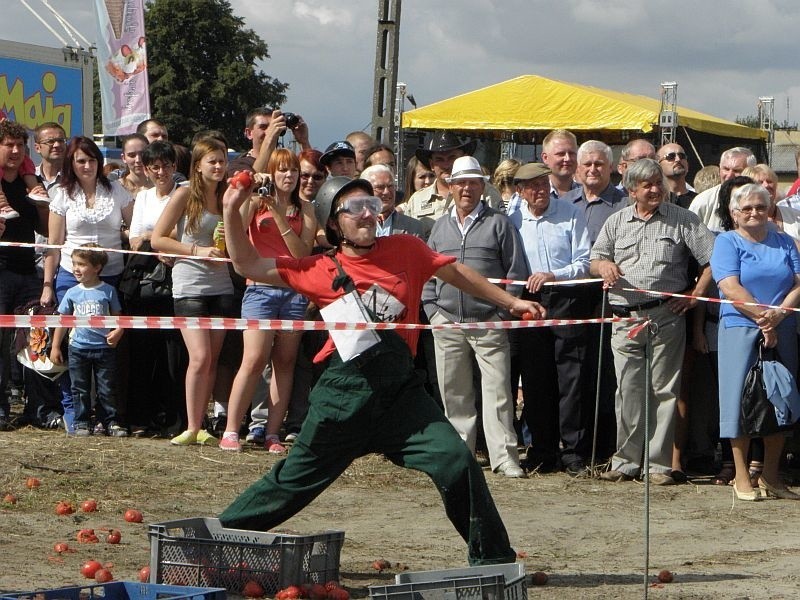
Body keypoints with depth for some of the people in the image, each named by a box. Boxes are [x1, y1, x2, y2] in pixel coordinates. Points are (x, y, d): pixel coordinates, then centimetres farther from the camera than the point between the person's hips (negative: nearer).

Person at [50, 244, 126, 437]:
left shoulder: (108, 291, 0)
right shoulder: (72, 293, 5)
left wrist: (117, 332, -18)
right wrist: (55, 347, 8)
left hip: (104, 347, -2)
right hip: (79, 347, 2)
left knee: (107, 389, 1)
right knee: (80, 389, 5)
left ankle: (112, 422, 7)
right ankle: (82, 422, 13)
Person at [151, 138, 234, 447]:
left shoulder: (226, 197, 12)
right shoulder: (185, 195, -3)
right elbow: (157, 239, -5)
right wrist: (197, 251, -13)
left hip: (221, 287, 5)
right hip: (189, 287, -5)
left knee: (212, 360, 3)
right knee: (200, 357, -14)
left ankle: (199, 427, 9)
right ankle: (192, 428, -5)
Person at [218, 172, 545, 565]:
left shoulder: (405, 250, 7)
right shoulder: (321, 270, 3)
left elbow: (456, 274, 20)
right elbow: (249, 265, 6)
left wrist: (511, 302, 22)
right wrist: (231, 211, -3)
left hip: (399, 388, 2)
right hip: (344, 389, -1)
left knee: (456, 462, -10)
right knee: (295, 480, 5)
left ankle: (492, 558, 4)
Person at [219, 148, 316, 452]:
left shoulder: (304, 210, 11)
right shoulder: (257, 203, 7)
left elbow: (303, 253, -2)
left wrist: (280, 217, -9)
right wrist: (248, 196, -15)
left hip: (295, 290, 3)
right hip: (261, 288, -3)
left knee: (285, 362, 0)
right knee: (254, 359, -13)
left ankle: (272, 434, 2)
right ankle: (230, 431, -9)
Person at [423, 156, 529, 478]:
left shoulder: (498, 223, 4)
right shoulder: (440, 227, 15)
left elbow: (516, 271, 2)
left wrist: (503, 312, -5)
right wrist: (432, 309, 6)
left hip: (489, 323, -4)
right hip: (447, 323, 4)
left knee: (497, 391, -7)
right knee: (453, 393, 7)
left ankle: (504, 456, -7)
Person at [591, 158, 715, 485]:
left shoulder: (682, 220, 4)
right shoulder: (617, 222, 13)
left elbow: (713, 259, 1)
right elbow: (594, 261, 17)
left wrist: (695, 294, -6)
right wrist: (603, 265, -6)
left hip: (666, 316, -2)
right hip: (625, 319, 2)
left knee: (664, 390, 0)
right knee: (628, 391, 3)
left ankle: (659, 464, 4)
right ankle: (626, 461, 10)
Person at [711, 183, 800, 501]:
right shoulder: (727, 242, 3)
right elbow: (730, 287, -10)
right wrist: (762, 318, -17)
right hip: (740, 330, -4)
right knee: (741, 399, -5)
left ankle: (771, 477, 11)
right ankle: (742, 478, 1)